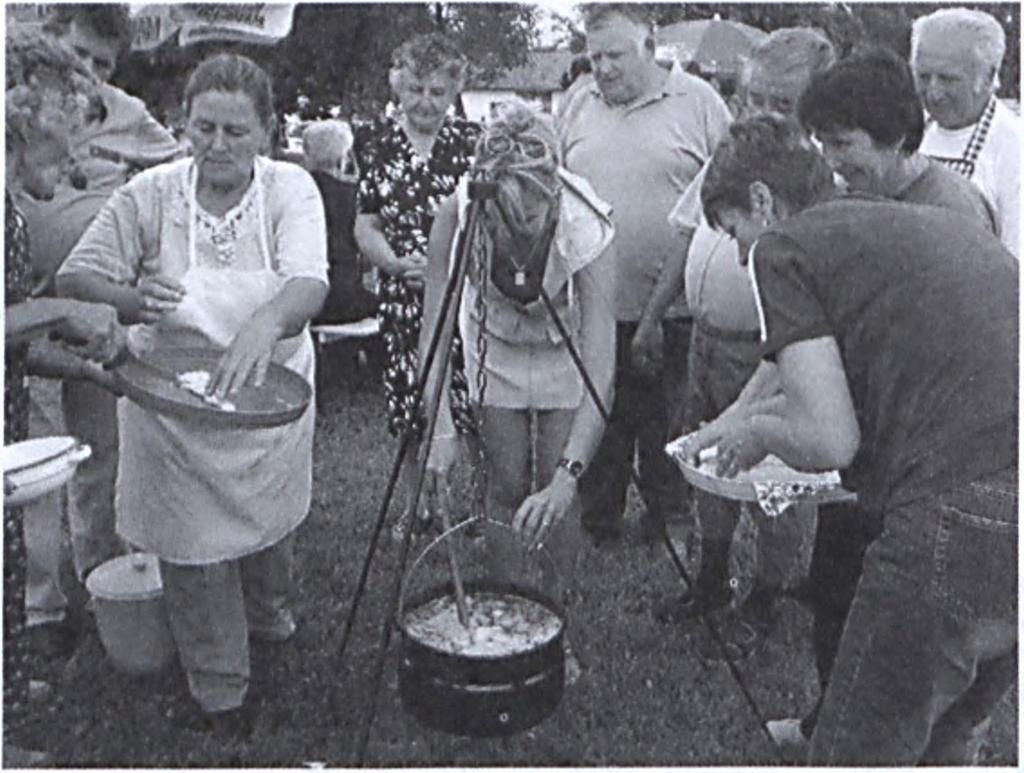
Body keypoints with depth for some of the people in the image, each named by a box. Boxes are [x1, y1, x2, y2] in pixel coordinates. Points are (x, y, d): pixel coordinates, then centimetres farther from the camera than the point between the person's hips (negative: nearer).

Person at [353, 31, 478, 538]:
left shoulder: (472, 142, 2)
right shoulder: (376, 143, 5)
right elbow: (365, 225, 5)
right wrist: (398, 262, -13)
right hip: (402, 300, 2)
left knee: (477, 410, -3)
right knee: (407, 410, 10)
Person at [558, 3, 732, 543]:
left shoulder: (697, 101, 0)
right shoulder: (578, 107, 11)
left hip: (676, 313, -3)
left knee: (668, 429, 7)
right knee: (597, 430, 11)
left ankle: (669, 530, 25)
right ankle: (595, 530, 26)